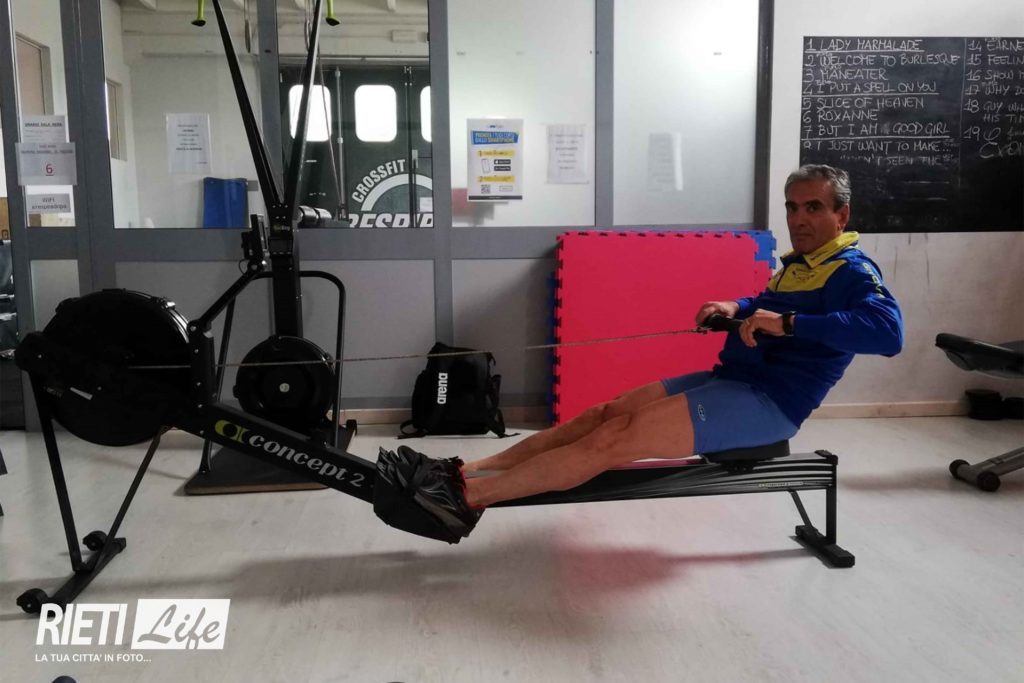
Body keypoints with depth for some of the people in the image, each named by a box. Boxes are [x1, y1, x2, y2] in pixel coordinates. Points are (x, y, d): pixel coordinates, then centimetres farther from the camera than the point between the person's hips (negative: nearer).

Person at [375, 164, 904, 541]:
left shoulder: (852, 271, -9)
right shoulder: (797, 265, 19)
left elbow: (888, 332, -28)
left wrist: (788, 323, -31)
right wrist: (734, 309, 15)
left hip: (769, 402, -9)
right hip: (729, 381, 9)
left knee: (617, 438, -20)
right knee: (605, 415, -6)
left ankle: (468, 497, -22)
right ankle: (462, 473, -11)